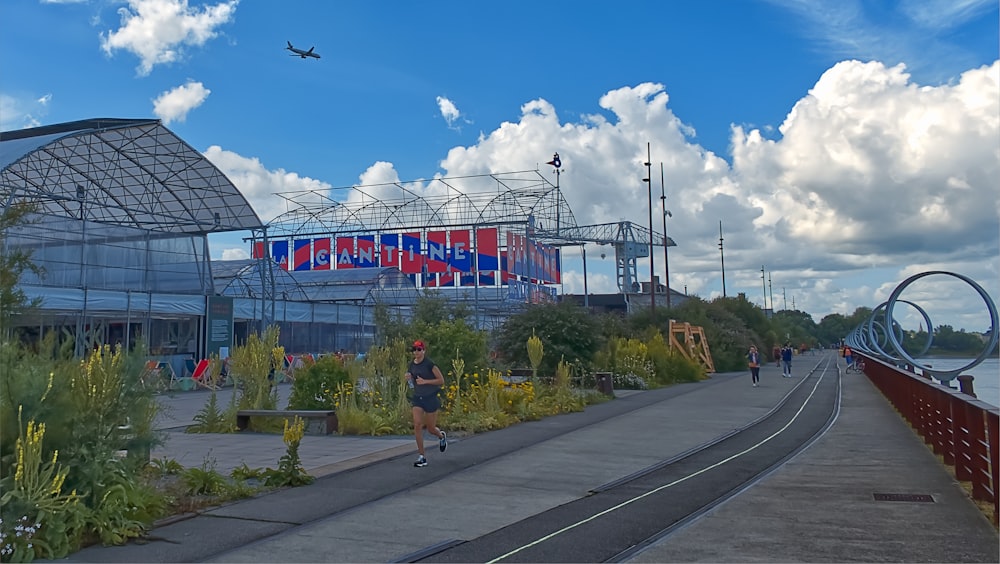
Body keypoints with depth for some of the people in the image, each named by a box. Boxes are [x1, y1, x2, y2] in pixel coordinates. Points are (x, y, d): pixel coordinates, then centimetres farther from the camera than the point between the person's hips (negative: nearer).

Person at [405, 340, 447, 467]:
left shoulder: (430, 364, -14)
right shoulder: (411, 365, 3)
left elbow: (441, 381, -13)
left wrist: (425, 381, -22)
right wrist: (408, 379, -5)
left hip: (431, 398, -4)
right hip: (417, 398, 4)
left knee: (430, 428, 5)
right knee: (417, 424, -10)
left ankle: (442, 436, 43)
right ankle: (422, 457, -3)